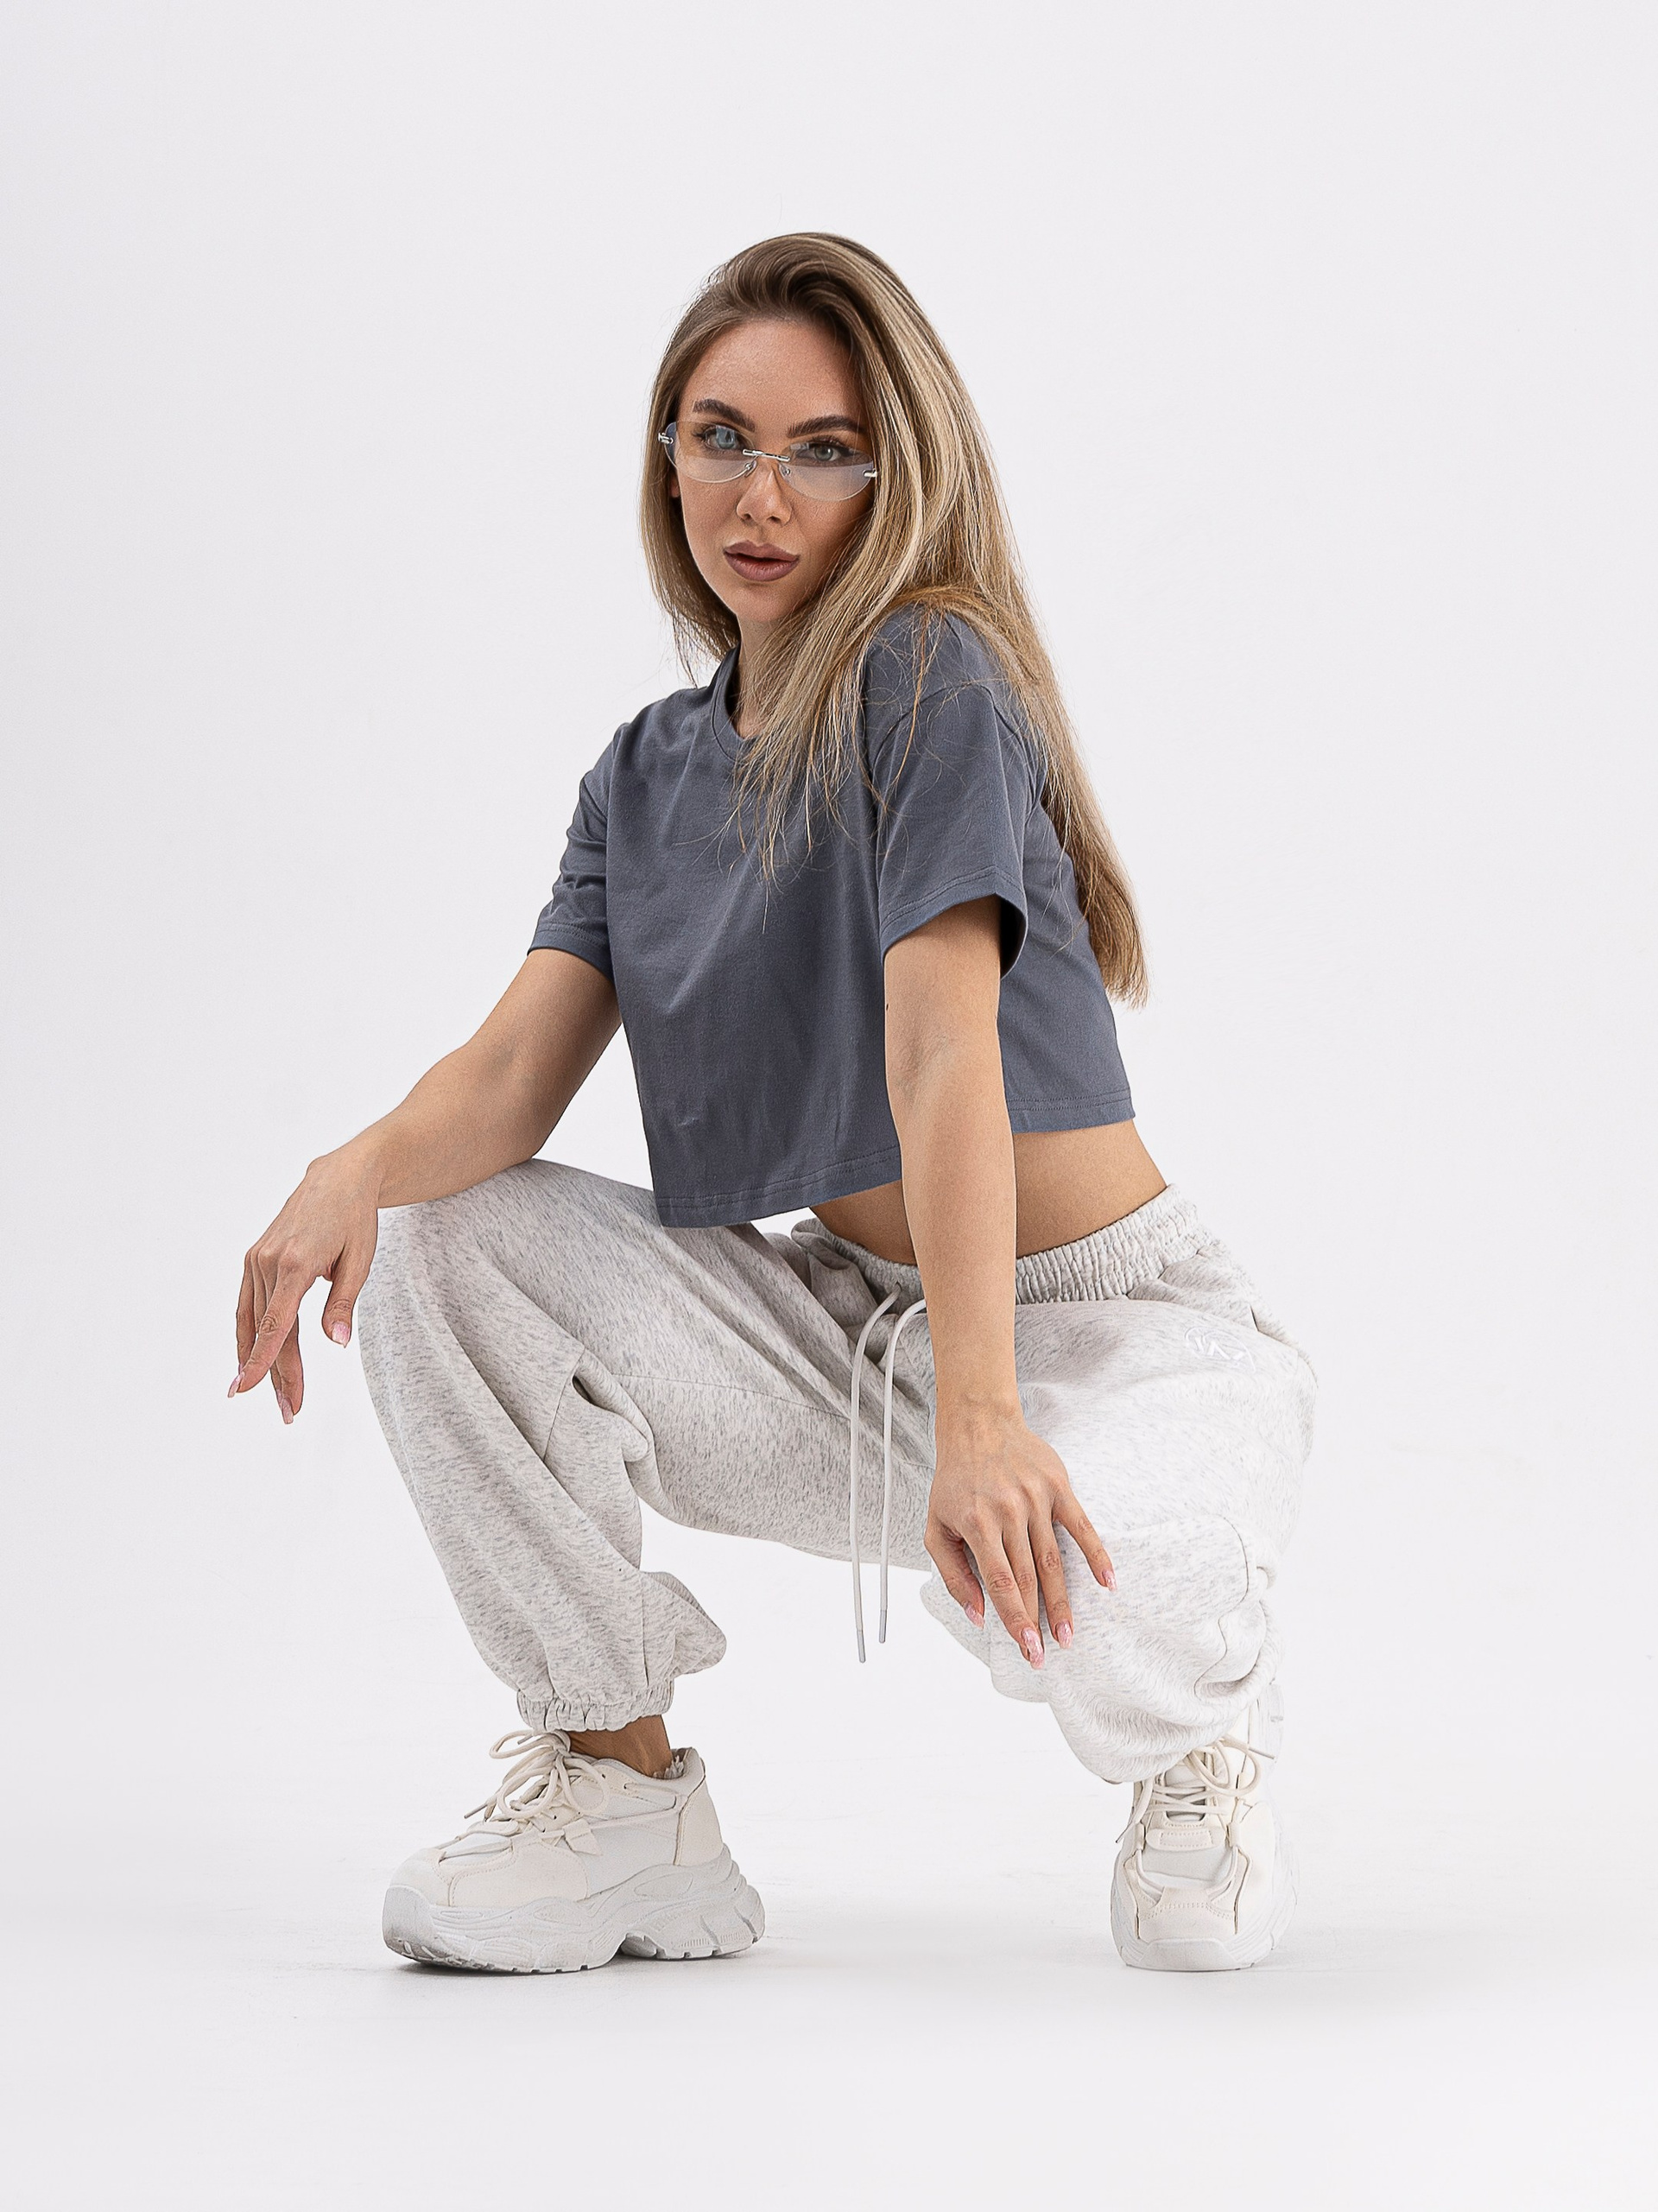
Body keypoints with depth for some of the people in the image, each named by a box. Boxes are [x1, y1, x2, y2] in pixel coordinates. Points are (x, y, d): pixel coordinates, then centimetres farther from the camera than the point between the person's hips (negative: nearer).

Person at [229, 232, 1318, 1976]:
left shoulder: (932, 681, -14)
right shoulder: (648, 773, 8)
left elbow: (943, 1045, -27)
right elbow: (520, 1064, -5)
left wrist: (982, 1419, -37)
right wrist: (365, 1164, -29)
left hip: (1116, 1336, -7)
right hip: (854, 1340, 7)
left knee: (1068, 1590, -39)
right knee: (441, 1238, -9)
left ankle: (1198, 1727, 2)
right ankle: (618, 1790, -1)